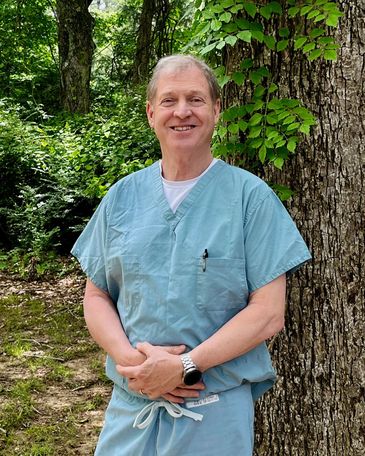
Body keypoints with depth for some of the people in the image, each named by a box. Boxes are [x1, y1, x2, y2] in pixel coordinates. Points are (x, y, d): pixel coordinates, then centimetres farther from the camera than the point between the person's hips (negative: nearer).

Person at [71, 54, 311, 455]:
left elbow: (268, 313, -10)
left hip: (217, 411, -3)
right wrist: (130, 359, -12)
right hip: (129, 405, 3)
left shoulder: (251, 196, -6)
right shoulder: (122, 196, 5)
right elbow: (96, 296, 7)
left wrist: (184, 366, -17)